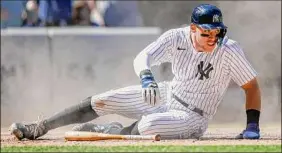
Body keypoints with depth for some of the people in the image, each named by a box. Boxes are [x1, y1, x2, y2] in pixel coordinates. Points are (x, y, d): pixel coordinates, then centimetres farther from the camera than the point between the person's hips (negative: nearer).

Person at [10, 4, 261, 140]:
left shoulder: (229, 50, -24)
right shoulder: (176, 37, -16)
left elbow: (252, 85, -14)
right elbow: (143, 57, -28)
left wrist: (252, 126, -22)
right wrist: (146, 78, -52)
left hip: (192, 118, -4)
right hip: (166, 95, 4)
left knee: (147, 126, -34)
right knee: (100, 101, -4)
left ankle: (105, 131, -1)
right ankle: (39, 129, 6)